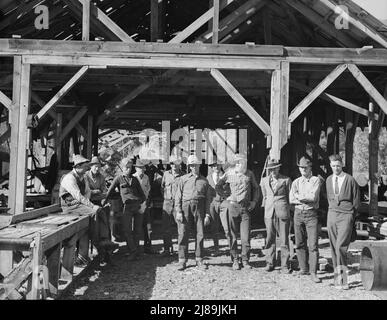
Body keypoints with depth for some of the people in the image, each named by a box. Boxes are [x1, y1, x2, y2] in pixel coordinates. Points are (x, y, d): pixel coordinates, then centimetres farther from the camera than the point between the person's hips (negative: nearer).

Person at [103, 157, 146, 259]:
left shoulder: (134, 179, 18)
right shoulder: (118, 178, 9)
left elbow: (141, 192, 20)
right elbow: (110, 190, 10)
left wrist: (144, 201, 7)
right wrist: (105, 199, 4)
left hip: (138, 204, 3)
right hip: (128, 205, -3)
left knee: (137, 230, 4)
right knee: (127, 229, -10)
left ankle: (134, 250, 16)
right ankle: (133, 250, 0)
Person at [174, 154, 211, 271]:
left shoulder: (204, 180, 14)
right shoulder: (183, 179, 10)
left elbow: (207, 198, 14)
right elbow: (178, 196, 6)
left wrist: (207, 213, 6)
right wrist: (178, 211, -4)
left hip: (199, 208, 1)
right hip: (185, 206, -1)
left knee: (200, 234, 0)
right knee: (183, 234, -3)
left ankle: (199, 260, 9)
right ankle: (182, 260, 3)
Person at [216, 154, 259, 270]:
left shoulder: (250, 174, 6)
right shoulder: (229, 173, 1)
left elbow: (256, 188, 19)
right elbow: (218, 186, 14)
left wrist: (254, 201, 7)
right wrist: (225, 196, 9)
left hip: (246, 207, 1)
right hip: (233, 206, -1)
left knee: (246, 236, -4)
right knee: (233, 235, 3)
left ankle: (245, 260, 7)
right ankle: (235, 260, 13)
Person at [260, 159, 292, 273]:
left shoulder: (286, 180, 5)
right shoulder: (264, 181, 14)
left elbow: (290, 197, 9)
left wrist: (289, 211, 6)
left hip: (282, 212, -3)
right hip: (269, 212, 3)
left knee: (284, 239, -2)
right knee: (270, 239, 3)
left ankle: (285, 265, 4)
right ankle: (269, 263, 12)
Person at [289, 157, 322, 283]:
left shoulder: (316, 180, 0)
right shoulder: (296, 182, 11)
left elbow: (313, 197, -13)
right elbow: (291, 199, 1)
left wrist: (299, 196, -3)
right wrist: (306, 199, -8)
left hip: (311, 214, -4)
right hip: (298, 213, 4)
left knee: (313, 244, -8)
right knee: (300, 243, 8)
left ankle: (313, 272, -7)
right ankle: (303, 268, 22)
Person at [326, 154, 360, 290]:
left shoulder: (350, 180, -3)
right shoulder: (329, 180, 12)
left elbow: (356, 201, 4)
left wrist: (350, 215, 5)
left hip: (346, 215, -5)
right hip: (332, 215, 5)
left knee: (340, 246, -16)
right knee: (334, 247, 4)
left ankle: (342, 279, -13)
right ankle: (337, 277, 12)